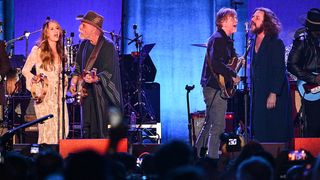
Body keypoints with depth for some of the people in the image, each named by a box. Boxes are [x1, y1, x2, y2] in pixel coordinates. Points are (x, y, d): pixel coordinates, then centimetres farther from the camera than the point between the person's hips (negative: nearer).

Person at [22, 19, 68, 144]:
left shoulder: (61, 52, 14)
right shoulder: (38, 50, -1)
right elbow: (25, 70, 0)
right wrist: (35, 78, -18)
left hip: (59, 95, 5)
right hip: (44, 95, -5)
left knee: (61, 129, -1)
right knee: (47, 130, -10)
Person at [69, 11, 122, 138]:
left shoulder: (107, 46, -12)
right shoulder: (84, 45, 11)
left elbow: (108, 72, -19)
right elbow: (78, 67, 23)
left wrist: (95, 79, -37)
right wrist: (74, 82, 8)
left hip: (103, 95, -7)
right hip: (87, 95, 7)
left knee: (104, 133, -10)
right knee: (88, 132, 9)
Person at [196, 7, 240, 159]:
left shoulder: (226, 40, 17)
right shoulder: (218, 39, -15)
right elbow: (216, 64, -27)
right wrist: (232, 75, -21)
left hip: (212, 88, 11)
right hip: (215, 88, -11)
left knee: (209, 125, 17)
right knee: (218, 127, -9)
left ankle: (197, 156, 25)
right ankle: (213, 161, -7)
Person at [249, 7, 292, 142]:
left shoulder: (276, 44, -10)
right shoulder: (254, 43, 13)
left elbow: (280, 71, -15)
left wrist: (273, 94, -21)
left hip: (275, 96, -7)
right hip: (258, 95, 7)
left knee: (275, 135, -5)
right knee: (260, 134, 7)